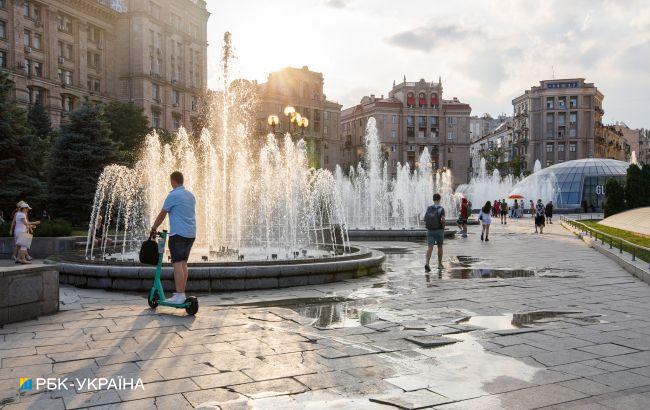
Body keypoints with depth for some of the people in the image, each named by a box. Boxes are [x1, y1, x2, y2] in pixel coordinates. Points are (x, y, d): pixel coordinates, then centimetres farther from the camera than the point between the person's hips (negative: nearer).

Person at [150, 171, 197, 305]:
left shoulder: (173, 195, -8)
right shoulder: (191, 195, 15)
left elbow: (162, 215, -2)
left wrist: (153, 228, 11)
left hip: (178, 233, -8)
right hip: (191, 233, 8)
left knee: (178, 264, -9)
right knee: (183, 263, 12)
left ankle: (179, 295, -12)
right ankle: (182, 292, 15)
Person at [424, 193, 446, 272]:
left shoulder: (429, 208, 3)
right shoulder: (441, 209, -7)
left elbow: (425, 219, 4)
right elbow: (443, 219, -18)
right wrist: (443, 227, 0)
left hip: (430, 230, 2)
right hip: (439, 230, -2)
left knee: (430, 248, -5)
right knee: (440, 247, 17)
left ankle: (427, 263, -26)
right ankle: (440, 264, 27)